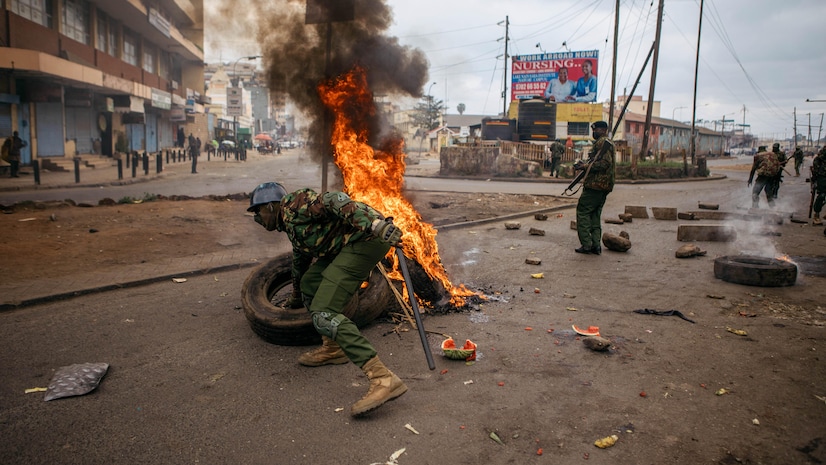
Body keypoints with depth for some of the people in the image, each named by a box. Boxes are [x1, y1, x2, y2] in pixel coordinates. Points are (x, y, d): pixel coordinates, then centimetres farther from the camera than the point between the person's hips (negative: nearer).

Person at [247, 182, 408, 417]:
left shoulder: (292, 204, 0)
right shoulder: (289, 226, 29)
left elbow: (333, 201, -16)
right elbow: (300, 260, 45)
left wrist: (376, 224, -31)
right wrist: (295, 299, 62)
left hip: (366, 238, -10)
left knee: (322, 314, -16)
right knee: (310, 283, 20)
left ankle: (383, 379, -26)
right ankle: (332, 348, 25)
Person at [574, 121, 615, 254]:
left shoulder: (603, 142, -11)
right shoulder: (609, 143, 22)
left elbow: (604, 163, -21)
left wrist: (585, 166, -18)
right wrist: (585, 166, 18)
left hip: (595, 184, -10)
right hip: (604, 186, 10)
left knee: (582, 211, -6)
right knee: (595, 214, 12)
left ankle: (586, 244, -8)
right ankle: (596, 245, 9)